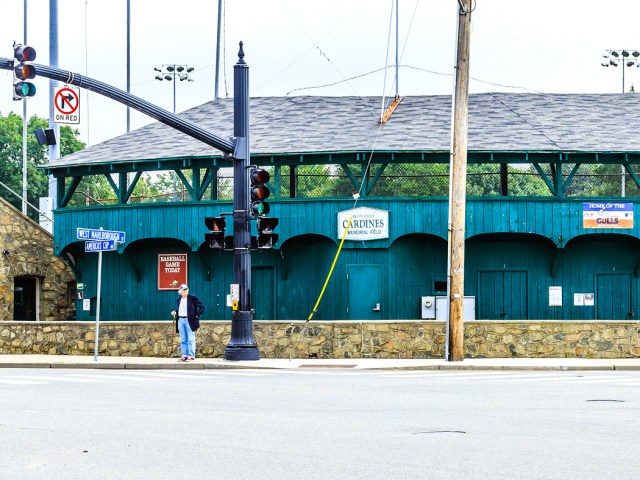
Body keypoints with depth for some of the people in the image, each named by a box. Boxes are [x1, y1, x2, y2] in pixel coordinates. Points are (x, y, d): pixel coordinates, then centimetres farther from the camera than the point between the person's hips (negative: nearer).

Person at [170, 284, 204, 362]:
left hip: (189, 320, -5)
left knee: (190, 339, -5)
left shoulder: (192, 298, -4)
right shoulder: (178, 300, 12)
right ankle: (184, 356, 10)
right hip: (181, 320, 5)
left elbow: (202, 307, -4)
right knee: (183, 340, 7)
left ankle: (191, 356, -4)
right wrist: (175, 312, 2)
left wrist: (197, 316, -8)